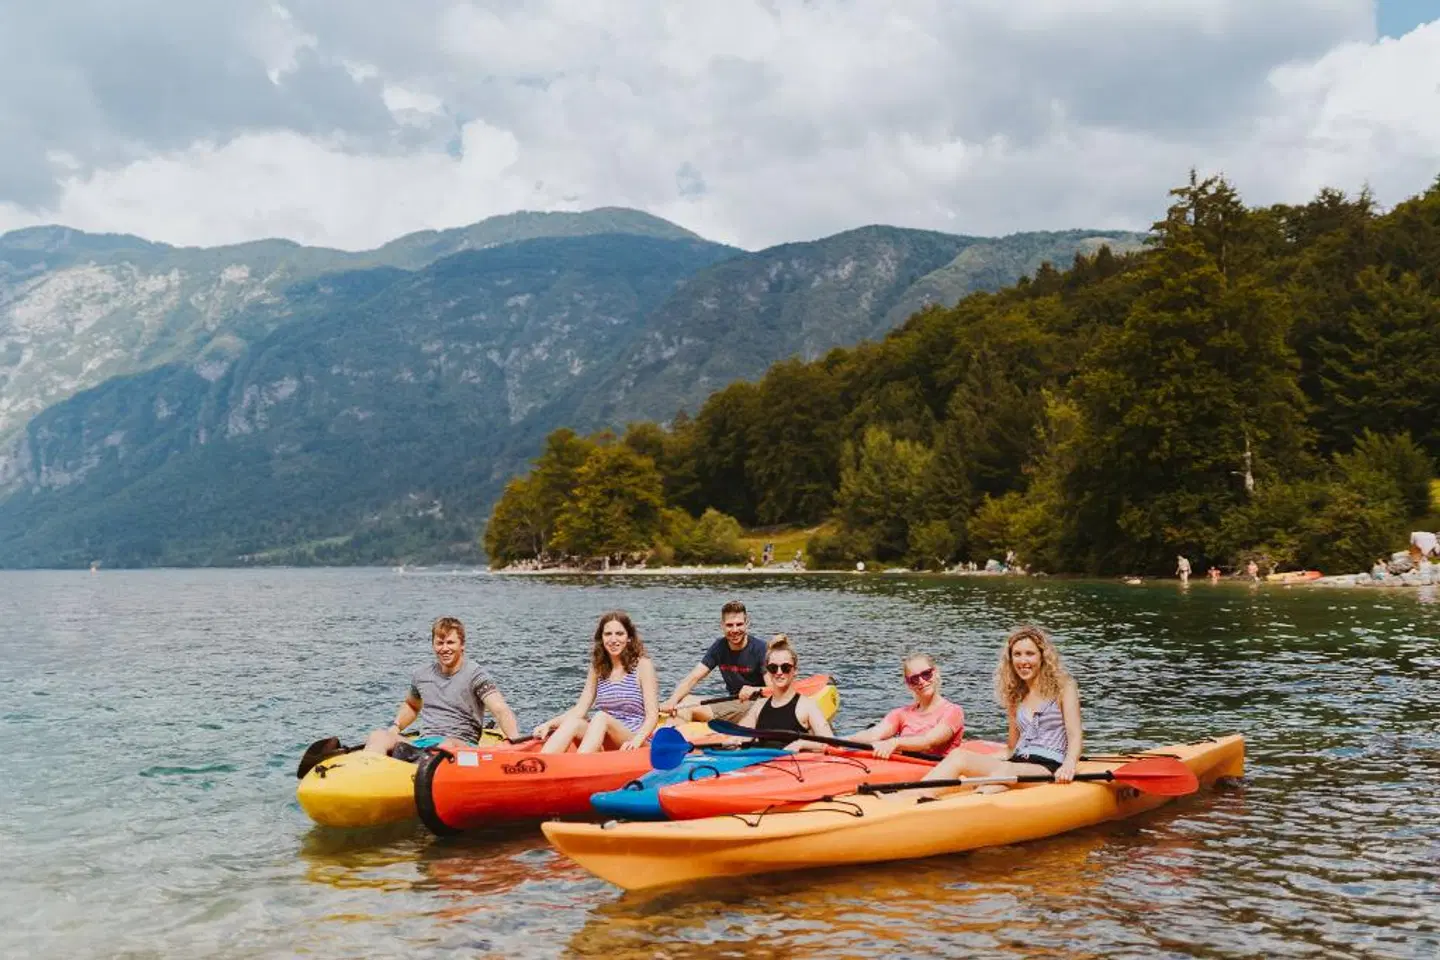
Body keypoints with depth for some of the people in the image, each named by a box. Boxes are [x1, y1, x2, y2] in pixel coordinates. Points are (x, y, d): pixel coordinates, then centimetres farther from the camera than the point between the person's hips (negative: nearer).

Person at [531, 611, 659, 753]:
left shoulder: (642, 665, 2)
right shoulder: (598, 669, 15)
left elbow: (652, 714, -6)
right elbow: (579, 710, 9)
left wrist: (637, 740, -25)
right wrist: (548, 724, -9)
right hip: (606, 747, 4)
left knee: (601, 718, -32)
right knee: (573, 722, -24)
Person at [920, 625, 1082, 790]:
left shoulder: (1063, 688, 6)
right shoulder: (1015, 695, 22)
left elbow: (1075, 737, -4)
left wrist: (1069, 765, -24)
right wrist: (975, 758, 17)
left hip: (1049, 769, -5)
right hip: (1017, 764, 5)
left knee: (1005, 770, -38)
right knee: (958, 755, -20)